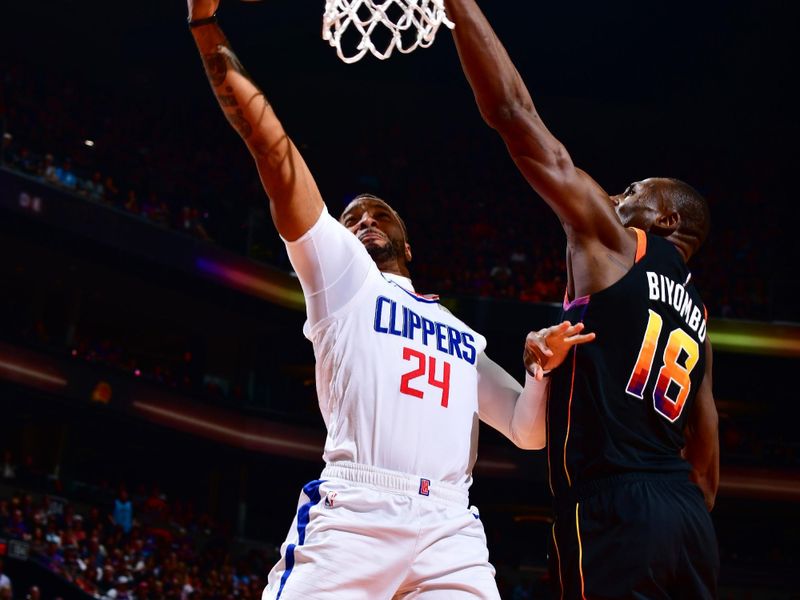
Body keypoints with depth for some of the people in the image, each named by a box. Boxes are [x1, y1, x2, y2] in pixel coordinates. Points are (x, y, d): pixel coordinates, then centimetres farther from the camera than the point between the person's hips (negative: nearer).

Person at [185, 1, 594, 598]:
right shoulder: (339, 271, 19)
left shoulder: (465, 339, 32)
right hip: (352, 513, -3)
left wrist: (544, 365, 7)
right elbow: (269, 143, 10)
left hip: (449, 527, 4)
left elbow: (529, 432, 27)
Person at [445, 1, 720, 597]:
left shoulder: (614, 244, 3)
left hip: (616, 511, -8)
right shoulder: (697, 313, 23)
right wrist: (686, 539, 28)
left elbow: (513, 114, 0)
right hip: (689, 520, 8)